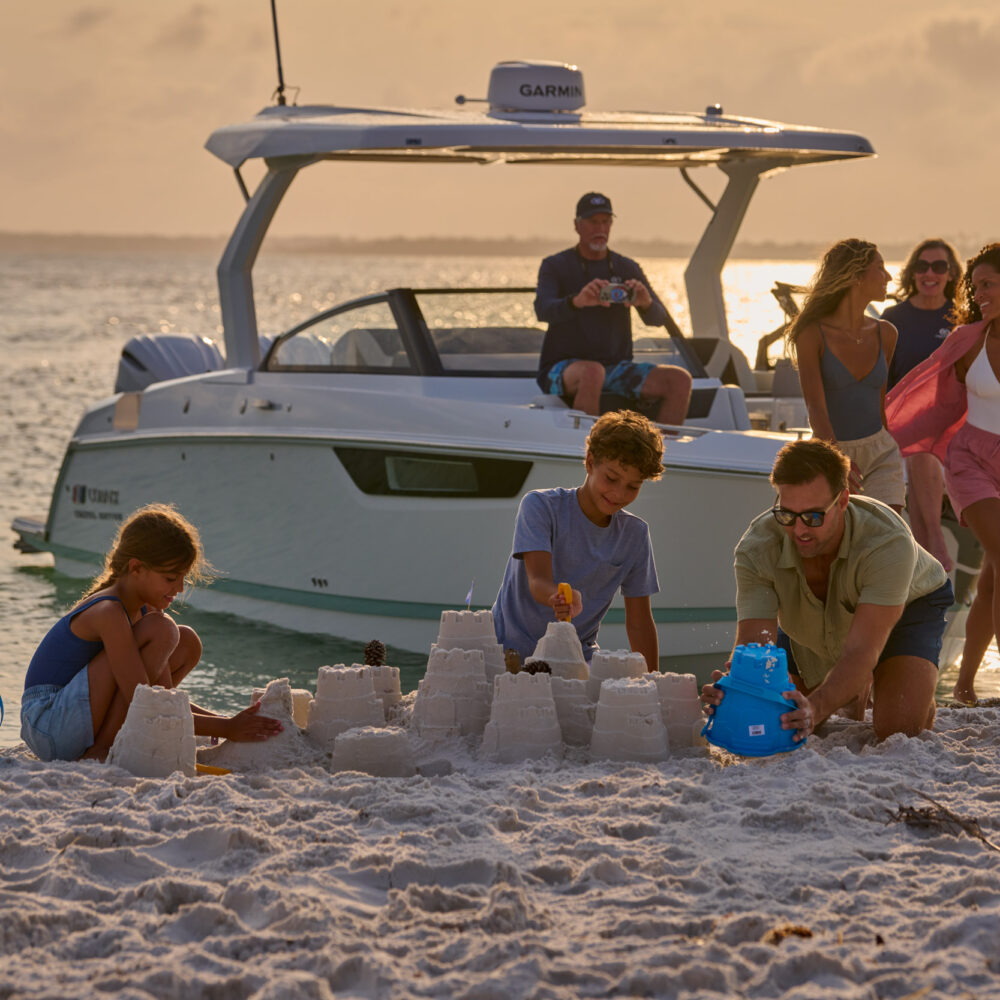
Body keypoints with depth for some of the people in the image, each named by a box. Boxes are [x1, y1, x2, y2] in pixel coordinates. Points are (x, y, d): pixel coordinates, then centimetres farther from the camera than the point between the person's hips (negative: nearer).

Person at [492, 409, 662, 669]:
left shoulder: (635, 534, 4)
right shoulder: (540, 506, -8)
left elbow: (639, 622, 8)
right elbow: (538, 580, -23)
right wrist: (560, 597, -46)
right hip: (513, 653, -3)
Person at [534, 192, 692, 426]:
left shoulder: (627, 268, 11)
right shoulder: (555, 266, 0)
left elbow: (658, 318, -1)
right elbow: (543, 310, -20)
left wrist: (646, 302, -27)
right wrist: (577, 301, -42)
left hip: (616, 368, 4)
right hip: (563, 369, -4)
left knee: (679, 380, -17)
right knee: (592, 372, -39)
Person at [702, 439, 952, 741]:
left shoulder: (888, 543, -43)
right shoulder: (756, 549, -35)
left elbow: (860, 653, -49)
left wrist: (815, 708, -68)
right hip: (810, 626, 3)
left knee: (900, 729, -23)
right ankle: (858, 689, 32)